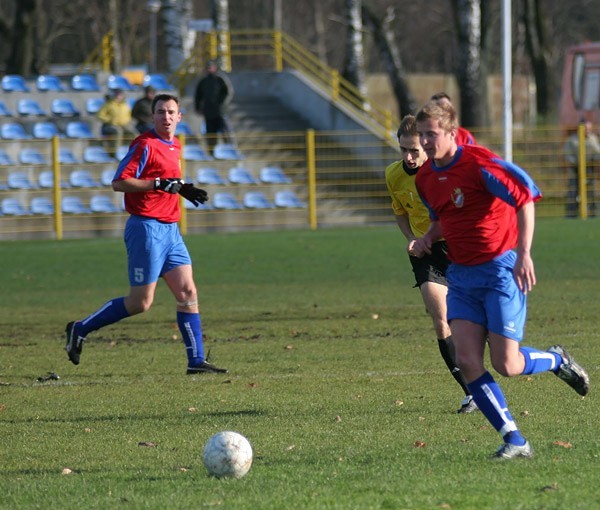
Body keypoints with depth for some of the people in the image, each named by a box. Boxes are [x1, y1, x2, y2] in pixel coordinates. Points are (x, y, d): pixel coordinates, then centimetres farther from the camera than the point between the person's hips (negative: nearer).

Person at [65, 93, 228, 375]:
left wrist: (183, 188, 13)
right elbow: (119, 182, -18)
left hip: (169, 229, 8)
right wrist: (160, 184, -23)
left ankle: (196, 361, 3)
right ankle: (80, 329, 8)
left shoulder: (175, 146, 15)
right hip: (147, 228, -8)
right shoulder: (145, 145, -12)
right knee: (140, 303, -6)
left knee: (188, 293, 1)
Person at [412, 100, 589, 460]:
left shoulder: (479, 163, -15)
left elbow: (526, 197, -17)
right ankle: (515, 440, -4)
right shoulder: (425, 178, 7)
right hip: (461, 276, 6)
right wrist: (428, 238, 3)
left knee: (507, 365, -9)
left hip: (500, 268, -6)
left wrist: (523, 253, -24)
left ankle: (557, 361, 24)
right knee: (467, 360, -10)